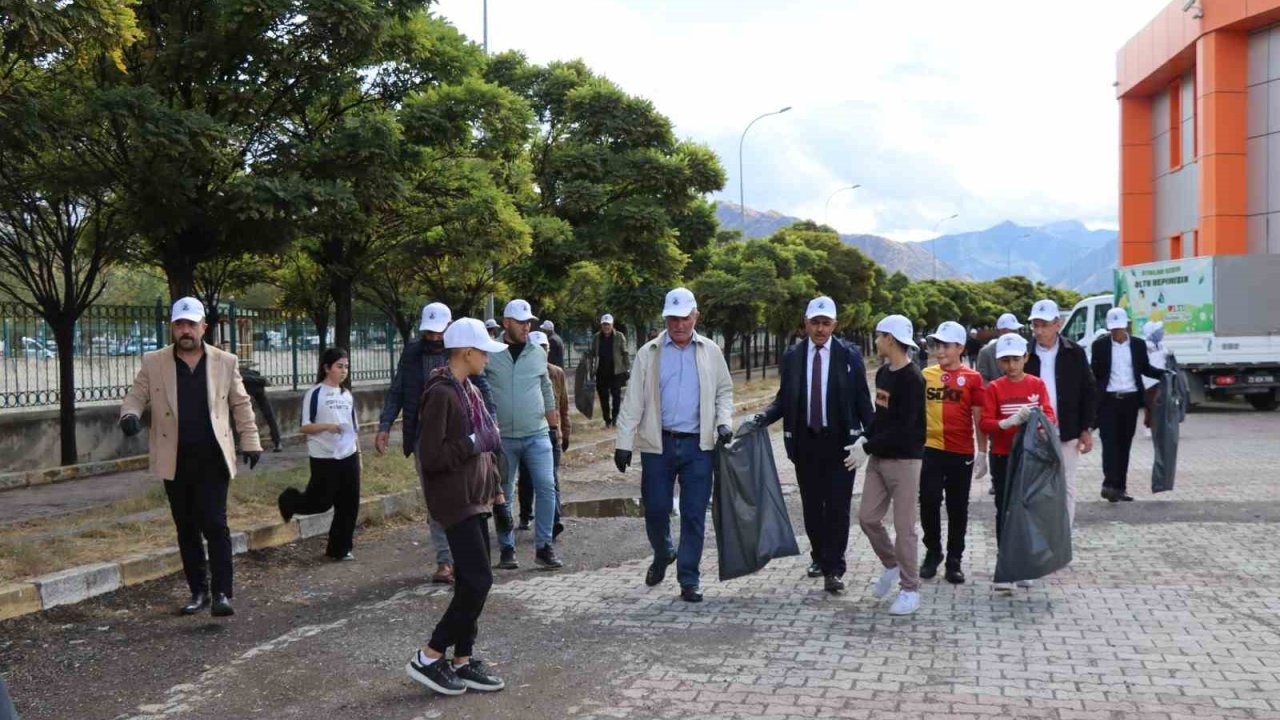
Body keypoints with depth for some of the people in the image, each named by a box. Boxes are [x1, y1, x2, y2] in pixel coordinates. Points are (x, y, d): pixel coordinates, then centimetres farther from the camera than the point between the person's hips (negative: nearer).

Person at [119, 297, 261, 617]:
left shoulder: (225, 362, 5)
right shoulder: (153, 363, 5)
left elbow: (240, 404, 12)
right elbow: (135, 396, 7)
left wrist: (251, 441, 7)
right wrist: (130, 415, -16)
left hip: (212, 458, -2)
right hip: (175, 461, 2)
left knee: (215, 525, -9)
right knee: (186, 529, 9)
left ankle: (222, 593, -6)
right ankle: (198, 592, 19)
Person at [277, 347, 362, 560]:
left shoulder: (348, 395, 13)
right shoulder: (315, 393, -7)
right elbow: (304, 427, -10)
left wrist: (358, 454, 15)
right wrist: (326, 426, -26)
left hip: (348, 457, 6)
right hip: (324, 457, -6)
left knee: (348, 505, 5)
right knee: (321, 502, -1)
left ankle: (339, 549, 16)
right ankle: (289, 500, 28)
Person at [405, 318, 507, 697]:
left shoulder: (471, 391, 12)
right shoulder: (441, 394, -17)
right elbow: (431, 456, -21)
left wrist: (494, 486, 18)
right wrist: (475, 442, -17)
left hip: (475, 498, 9)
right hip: (454, 501, -9)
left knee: (470, 581, 11)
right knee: (478, 580, -11)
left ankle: (463, 660, 19)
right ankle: (429, 657, 0)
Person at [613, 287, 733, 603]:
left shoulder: (710, 352, 7)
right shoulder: (649, 353, 3)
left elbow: (724, 390, 15)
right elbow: (633, 400, 1)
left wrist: (723, 420, -3)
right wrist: (623, 442, -4)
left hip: (698, 445, 0)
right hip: (658, 444, 0)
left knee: (694, 514, 1)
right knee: (655, 508, 4)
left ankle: (689, 579, 12)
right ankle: (662, 555, 34)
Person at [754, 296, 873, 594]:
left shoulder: (849, 356, 0)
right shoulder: (791, 357, 6)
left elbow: (862, 400, 2)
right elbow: (783, 399, 8)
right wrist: (764, 417, -10)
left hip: (839, 441, -2)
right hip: (805, 441, 3)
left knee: (837, 506, -4)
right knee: (812, 505, 11)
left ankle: (833, 570, -1)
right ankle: (818, 556, 30)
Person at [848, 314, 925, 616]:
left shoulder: (912, 379, -17)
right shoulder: (882, 373, 9)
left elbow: (903, 428, -21)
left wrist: (868, 447, -18)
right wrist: (866, 439, 1)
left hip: (904, 460, -8)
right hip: (879, 457, 8)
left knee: (903, 526, -2)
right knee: (867, 517, 8)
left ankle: (910, 590, 10)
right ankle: (892, 565, 31)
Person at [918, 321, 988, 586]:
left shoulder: (972, 378, -2)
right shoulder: (926, 375, 6)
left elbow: (979, 418, 0)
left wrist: (982, 453, -2)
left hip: (961, 453, -1)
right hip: (931, 449, 2)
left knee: (958, 508, 7)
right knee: (929, 503, -1)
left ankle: (954, 560, 18)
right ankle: (933, 551, 20)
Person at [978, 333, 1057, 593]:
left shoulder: (1037, 384, 2)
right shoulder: (995, 388, -2)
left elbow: (1050, 415, -4)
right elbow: (985, 423, -8)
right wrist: (1008, 422, -26)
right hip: (1003, 457, -1)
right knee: (1005, 510, 1)